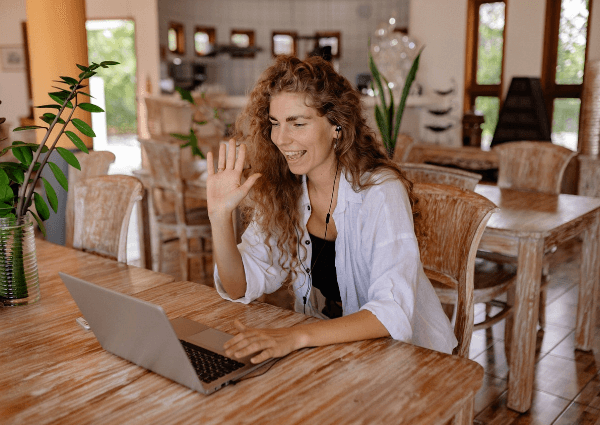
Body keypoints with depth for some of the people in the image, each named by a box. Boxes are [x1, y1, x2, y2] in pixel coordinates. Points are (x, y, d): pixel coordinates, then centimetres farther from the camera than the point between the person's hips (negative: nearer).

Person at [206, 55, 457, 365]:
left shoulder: (381, 192, -21)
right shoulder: (280, 192, -4)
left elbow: (393, 315, -30)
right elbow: (240, 289, -5)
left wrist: (297, 336, -42)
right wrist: (220, 216, -20)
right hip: (323, 347, 5)